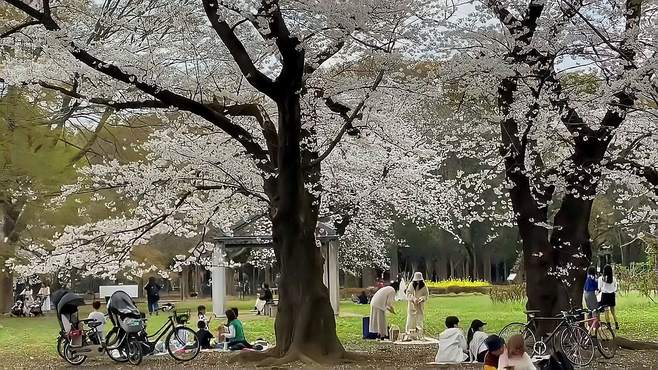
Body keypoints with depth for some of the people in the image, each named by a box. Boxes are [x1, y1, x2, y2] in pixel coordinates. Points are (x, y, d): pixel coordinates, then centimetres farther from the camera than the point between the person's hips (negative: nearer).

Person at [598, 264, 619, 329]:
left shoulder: (601, 278, -11)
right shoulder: (613, 278, -2)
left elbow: (599, 288, -7)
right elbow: (615, 288, 4)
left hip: (605, 295, -3)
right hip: (612, 295, 3)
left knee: (606, 311, 3)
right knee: (612, 310, 15)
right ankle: (616, 324, 13)